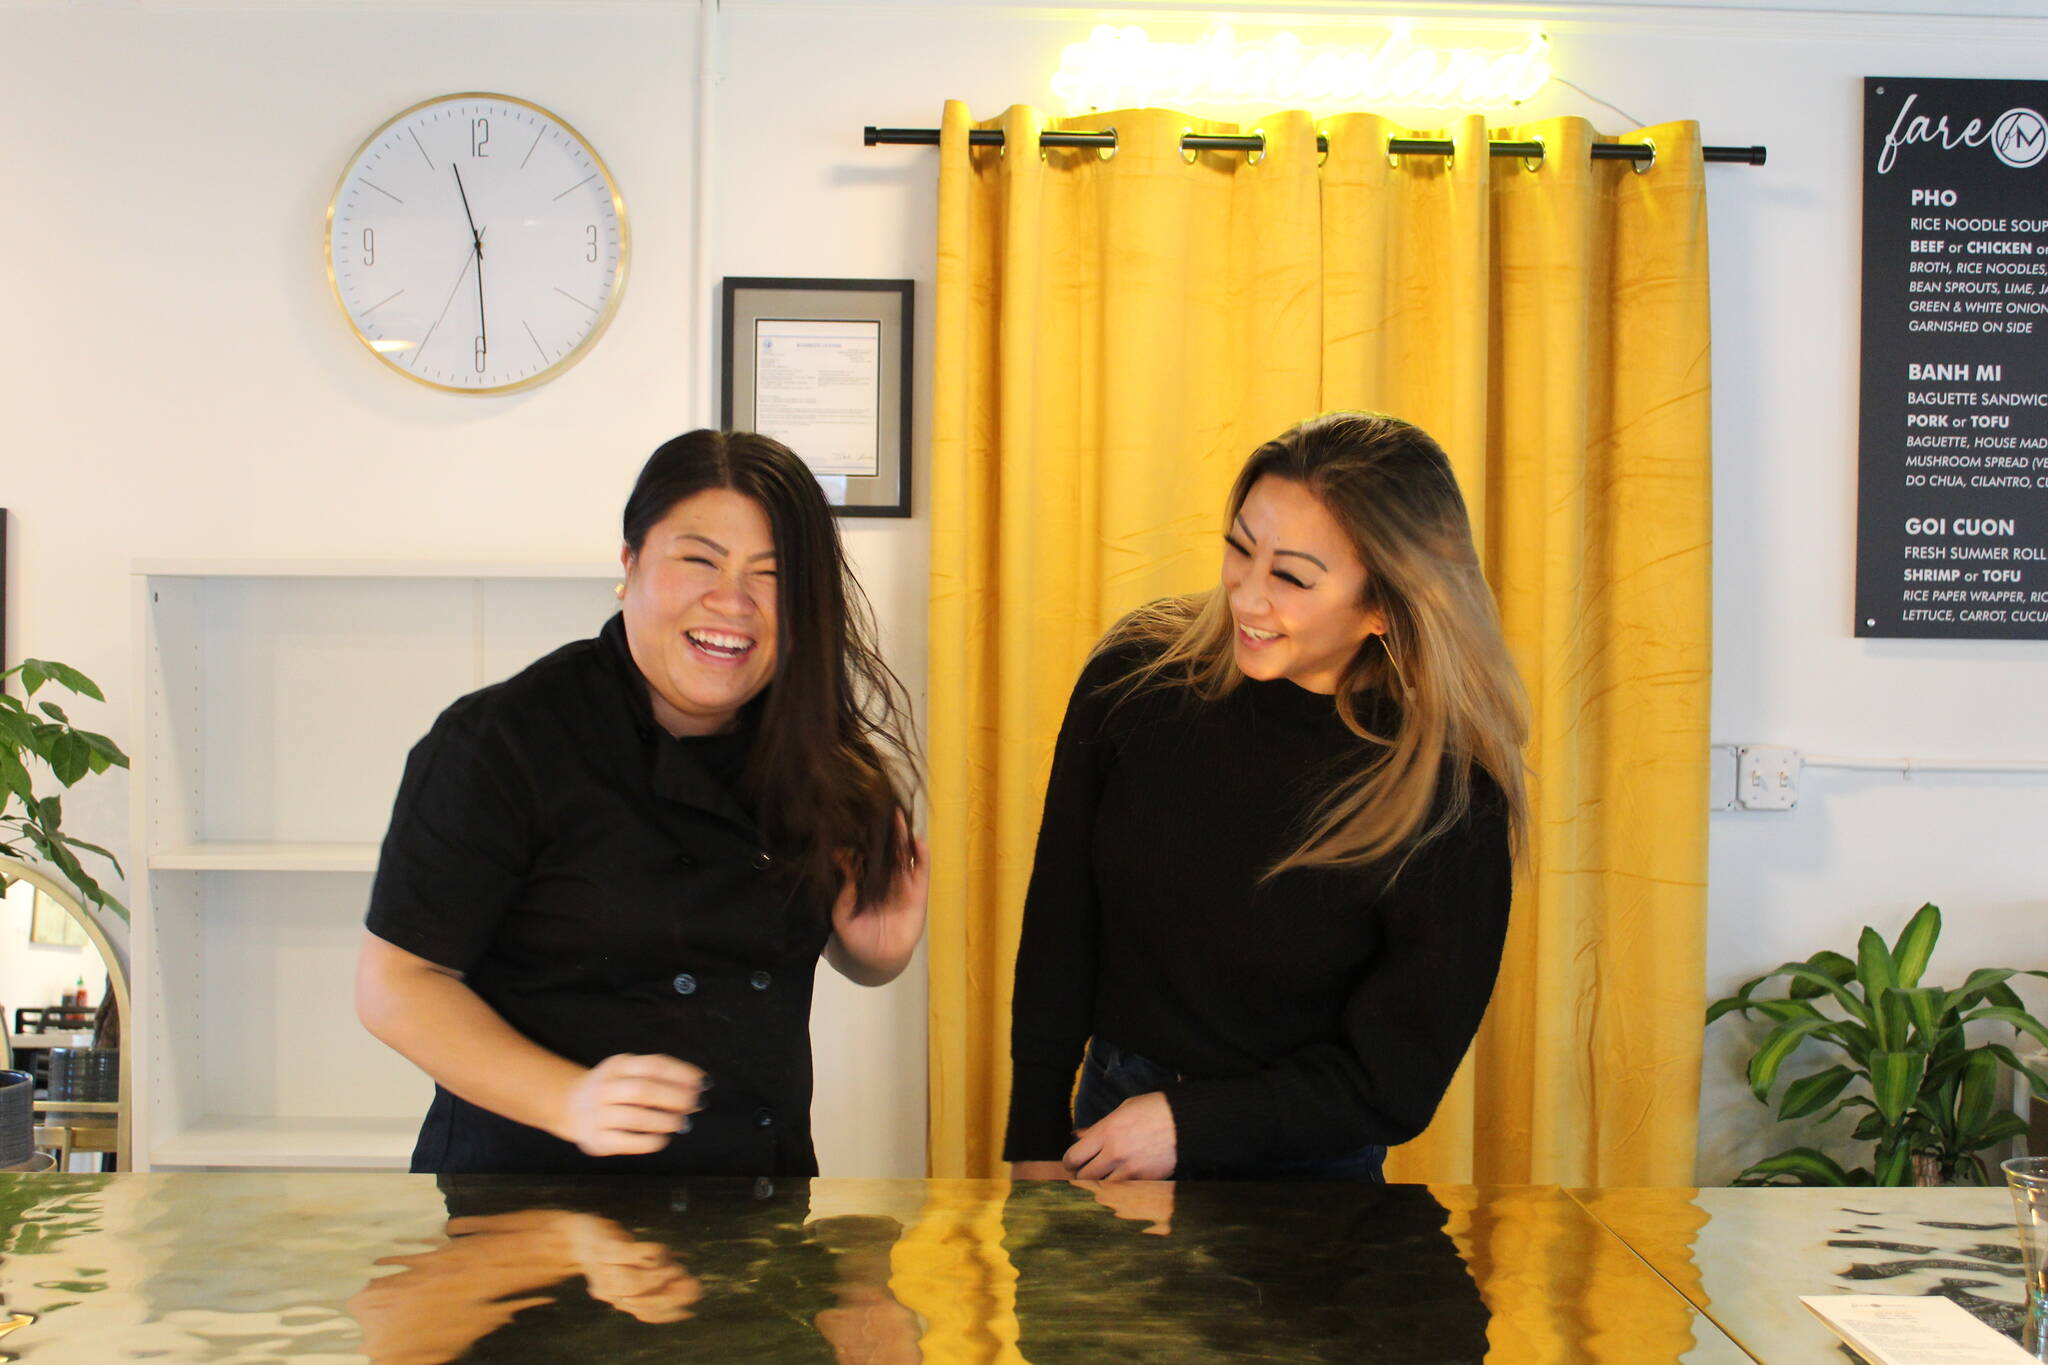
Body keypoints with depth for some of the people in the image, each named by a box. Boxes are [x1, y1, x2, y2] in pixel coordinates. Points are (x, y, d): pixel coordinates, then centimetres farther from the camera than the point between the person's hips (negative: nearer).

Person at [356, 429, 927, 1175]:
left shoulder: (814, 748, 6)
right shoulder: (499, 742, -10)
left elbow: (854, 938, 19)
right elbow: (395, 981, -10)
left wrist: (881, 950, -4)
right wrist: (571, 1100, -22)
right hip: (536, 1198, -5)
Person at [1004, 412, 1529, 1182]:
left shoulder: (1451, 796, -20)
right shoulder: (1136, 676, -13)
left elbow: (1394, 1082, -13)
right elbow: (1059, 925, -4)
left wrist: (1190, 1123, -16)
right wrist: (1035, 1145, -4)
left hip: (1303, 1177, -2)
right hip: (1109, 1121, 3)